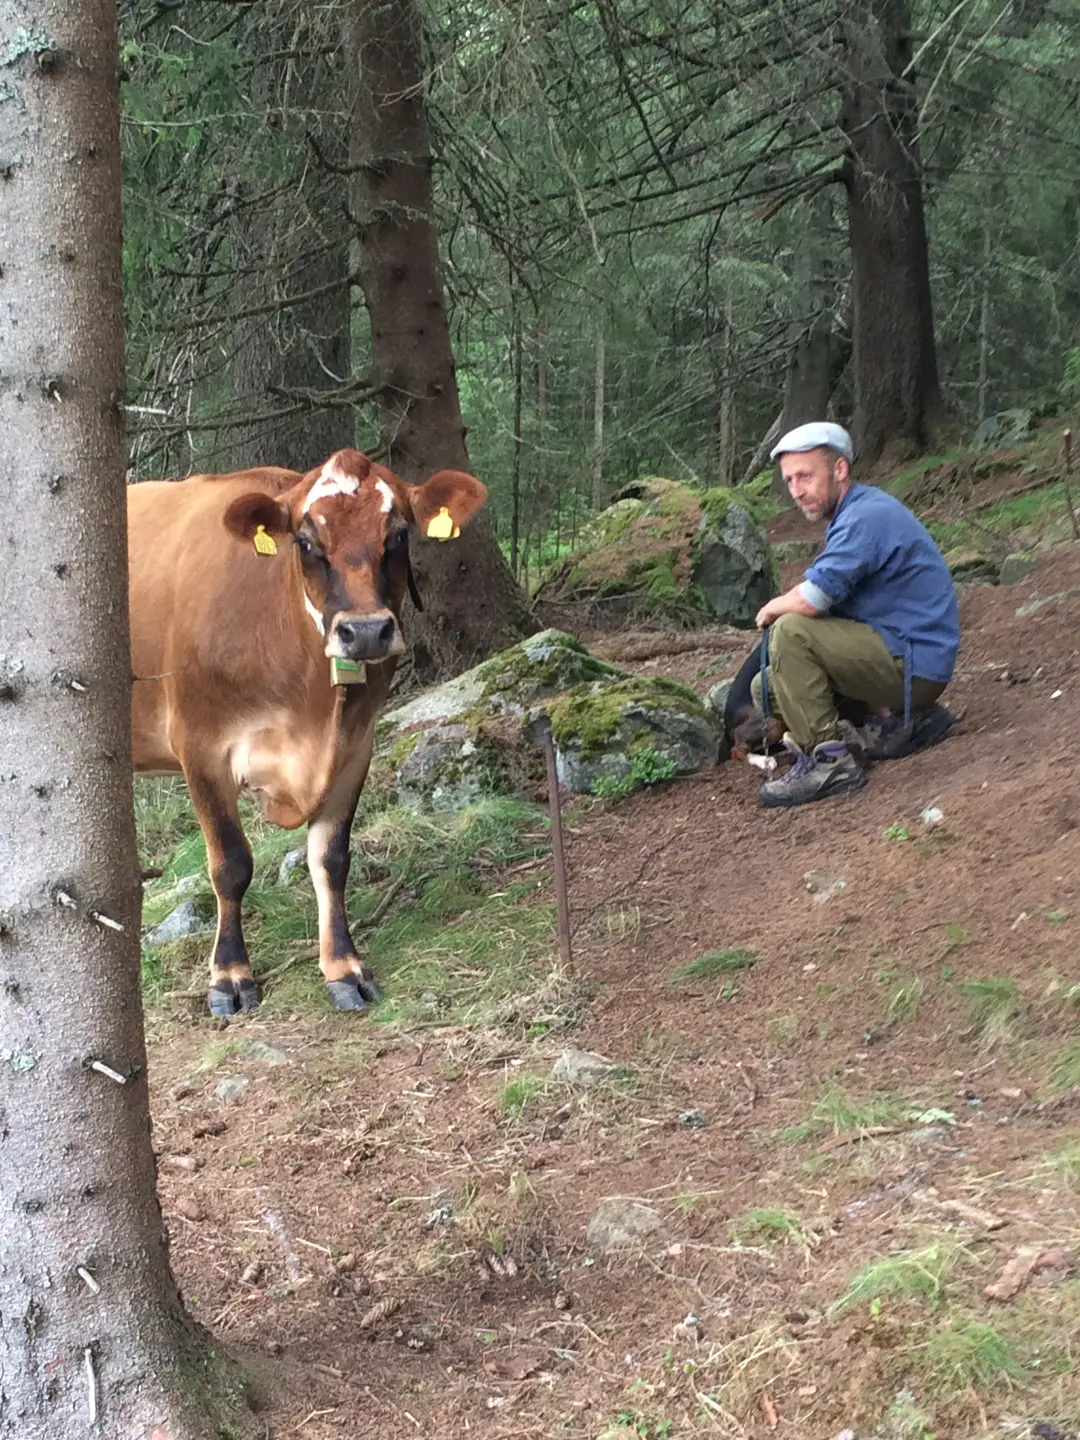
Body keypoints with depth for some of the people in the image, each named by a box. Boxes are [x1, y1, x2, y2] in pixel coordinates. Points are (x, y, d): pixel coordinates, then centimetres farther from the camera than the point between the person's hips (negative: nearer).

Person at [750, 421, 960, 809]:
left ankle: (828, 759, -20)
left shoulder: (867, 517, -20)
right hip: (902, 658, 11)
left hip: (915, 666, -11)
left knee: (791, 632, -25)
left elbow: (810, 601, -27)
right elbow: (820, 598, 16)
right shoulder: (854, 512, 13)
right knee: (766, 688, 13)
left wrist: (770, 610, -6)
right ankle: (904, 720, 9)